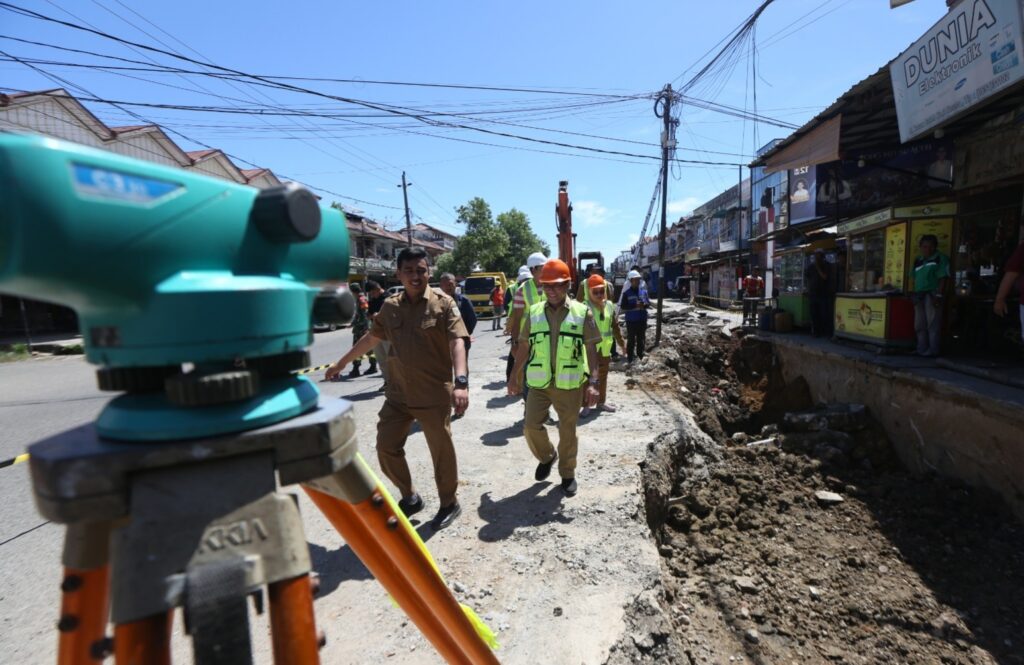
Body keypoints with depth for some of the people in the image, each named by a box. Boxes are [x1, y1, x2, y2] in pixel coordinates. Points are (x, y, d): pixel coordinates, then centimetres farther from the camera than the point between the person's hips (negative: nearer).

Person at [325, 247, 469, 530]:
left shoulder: (443, 304, -9)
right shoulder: (390, 307, 6)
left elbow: (457, 342, -21)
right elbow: (370, 338, 19)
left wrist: (461, 382, -36)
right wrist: (341, 363, 26)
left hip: (434, 394, -5)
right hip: (397, 393, 5)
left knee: (441, 452, 7)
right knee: (386, 447, 10)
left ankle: (449, 504, 30)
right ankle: (409, 497, 33)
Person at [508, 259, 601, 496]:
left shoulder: (582, 313, -5)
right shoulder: (534, 312, 2)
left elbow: (591, 350, -5)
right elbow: (523, 347, 8)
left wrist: (593, 382, -12)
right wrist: (514, 377, 10)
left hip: (570, 384, -2)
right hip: (539, 383, 2)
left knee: (567, 431, 10)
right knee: (531, 426, 2)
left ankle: (568, 474, 32)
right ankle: (547, 457, 33)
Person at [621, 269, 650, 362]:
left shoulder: (644, 291, 4)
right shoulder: (627, 293, -10)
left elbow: (649, 303, 9)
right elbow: (623, 307, -13)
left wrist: (644, 305, -14)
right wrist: (635, 306, -22)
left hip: (642, 320, 5)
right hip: (631, 320, -4)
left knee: (641, 339, 15)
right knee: (631, 340, 3)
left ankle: (640, 357, 28)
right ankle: (630, 358, 12)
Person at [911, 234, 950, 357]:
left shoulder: (940, 258, -2)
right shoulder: (918, 260, 16)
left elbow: (943, 278, -9)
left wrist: (939, 295, -16)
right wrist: (914, 295, 13)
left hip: (932, 294, -6)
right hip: (919, 295, 7)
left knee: (933, 324, -6)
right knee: (919, 324, 9)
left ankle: (932, 350, -4)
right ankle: (922, 349, 17)